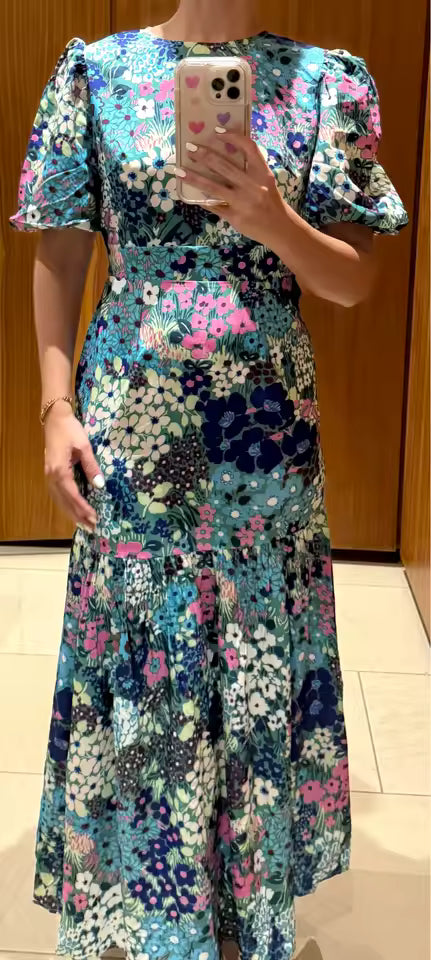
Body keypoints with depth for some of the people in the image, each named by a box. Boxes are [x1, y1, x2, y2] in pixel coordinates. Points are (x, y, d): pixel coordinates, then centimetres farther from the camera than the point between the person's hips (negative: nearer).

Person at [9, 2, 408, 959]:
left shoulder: (327, 81, 1)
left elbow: (354, 280, -2)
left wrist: (267, 215, -21)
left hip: (267, 428, 0)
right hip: (131, 422, 0)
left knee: (258, 649, 10)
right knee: (135, 657, 9)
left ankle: (251, 882, 33)